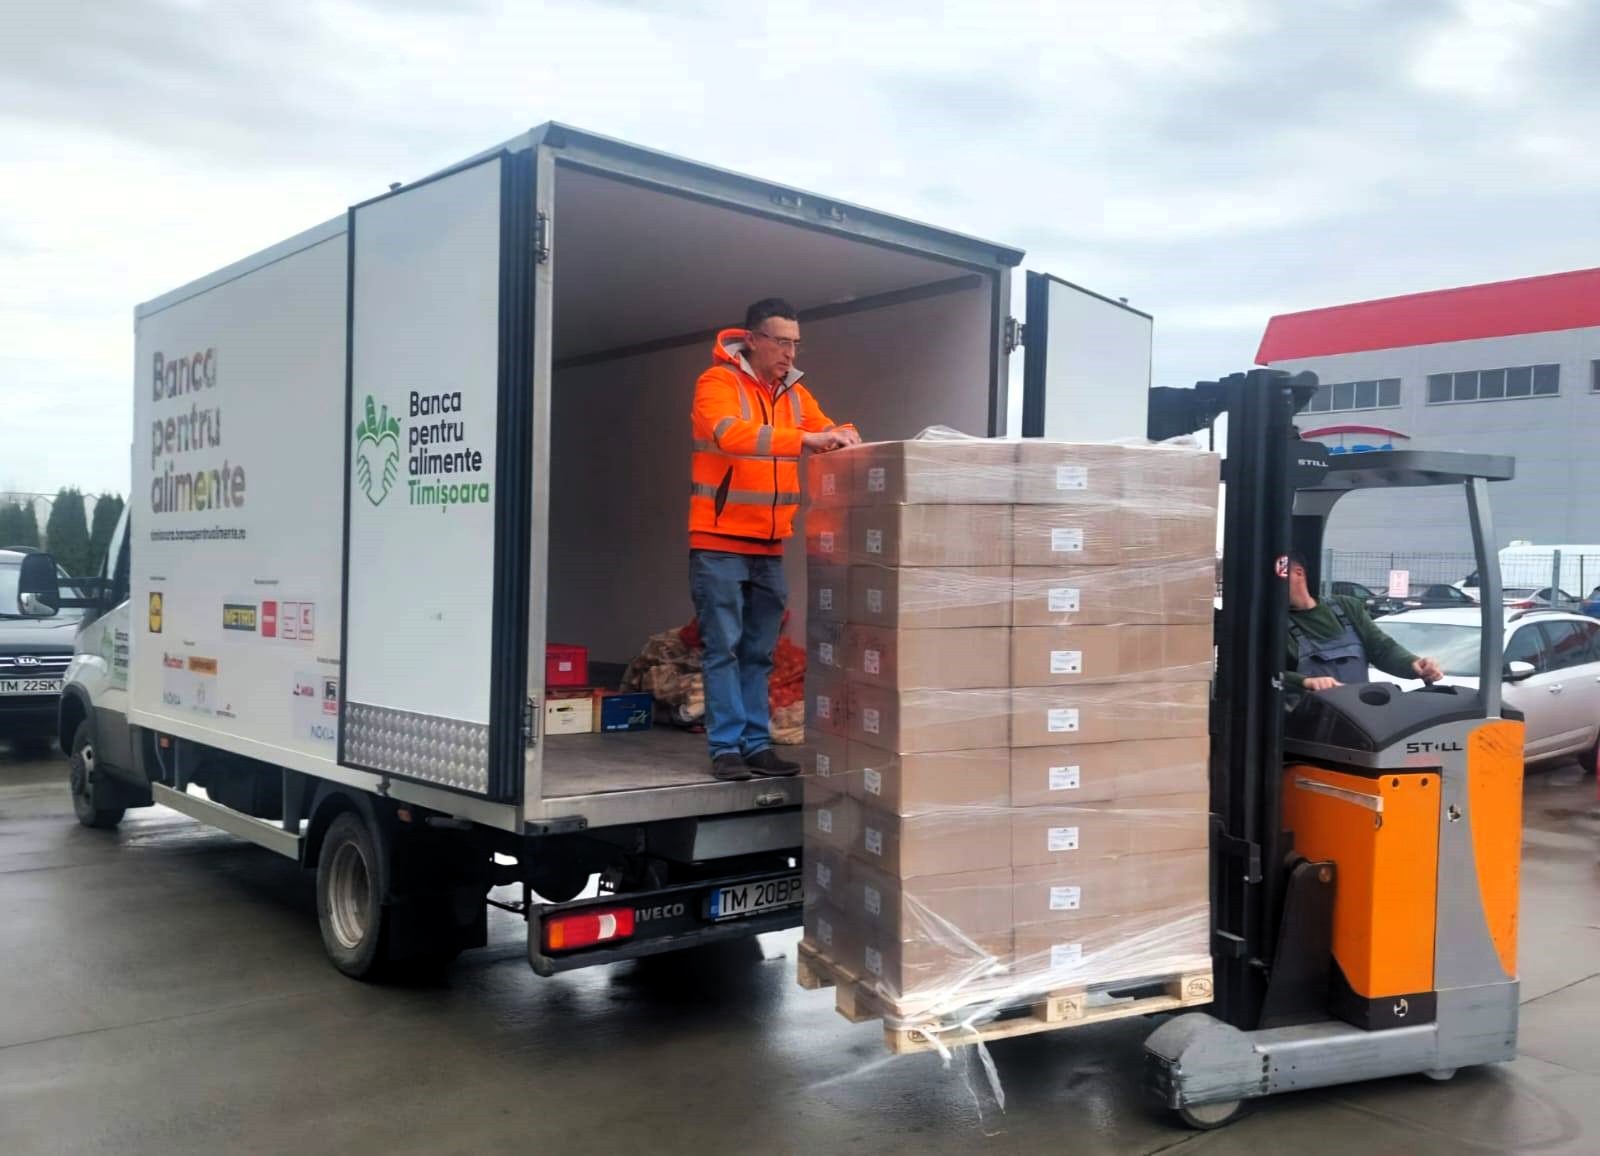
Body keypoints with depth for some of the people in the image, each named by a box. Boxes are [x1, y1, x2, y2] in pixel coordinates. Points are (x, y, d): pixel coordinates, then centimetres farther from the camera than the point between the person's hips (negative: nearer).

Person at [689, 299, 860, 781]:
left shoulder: (795, 392, 12)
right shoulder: (717, 382, -8)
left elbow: (825, 435, 6)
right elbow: (731, 435, -25)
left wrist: (845, 437, -18)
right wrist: (804, 438, -33)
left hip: (770, 547, 6)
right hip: (720, 543, -6)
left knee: (758, 652, 8)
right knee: (724, 648, -4)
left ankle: (757, 744, 13)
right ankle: (726, 748, 0)